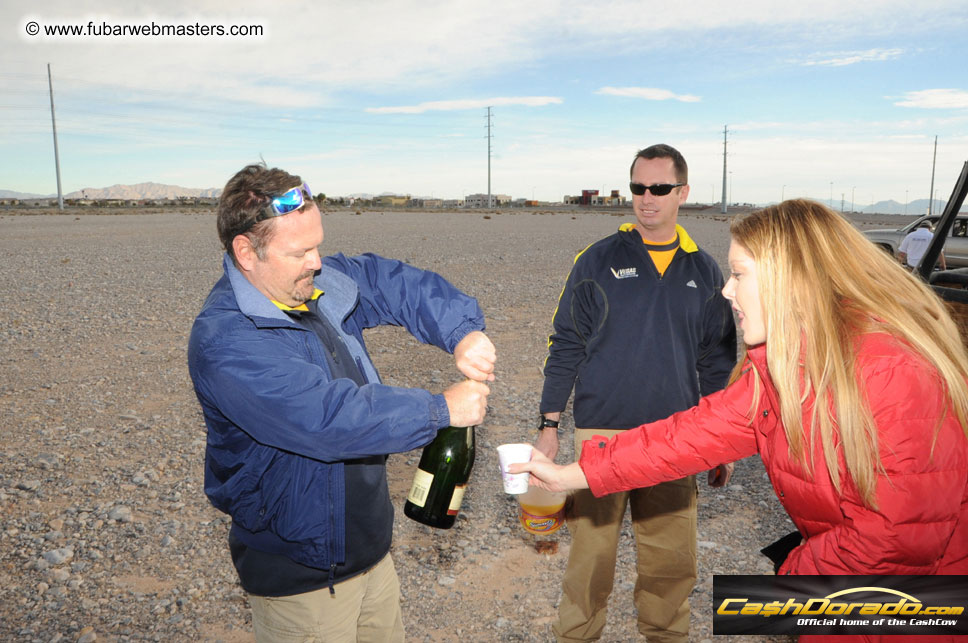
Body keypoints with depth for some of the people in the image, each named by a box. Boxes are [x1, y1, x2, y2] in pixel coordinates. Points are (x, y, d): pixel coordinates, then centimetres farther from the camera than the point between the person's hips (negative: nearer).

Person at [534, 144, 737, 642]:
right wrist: (549, 426, -2)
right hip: (601, 435, -2)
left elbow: (717, 363, 13)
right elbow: (565, 346, 1)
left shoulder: (704, 272, 7)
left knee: (672, 562, 11)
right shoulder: (598, 261, 0)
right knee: (591, 554, 4)